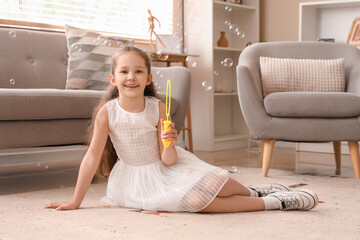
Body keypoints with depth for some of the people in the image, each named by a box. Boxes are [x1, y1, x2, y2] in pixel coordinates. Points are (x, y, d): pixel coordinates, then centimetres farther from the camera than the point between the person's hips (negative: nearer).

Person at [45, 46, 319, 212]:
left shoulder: (157, 108, -9)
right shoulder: (107, 111, -13)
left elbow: (168, 160, -8)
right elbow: (92, 158, -11)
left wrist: (169, 144, -31)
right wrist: (76, 202, -12)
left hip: (165, 167, 2)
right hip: (135, 177, -2)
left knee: (213, 182, -27)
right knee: (194, 200, -26)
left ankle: (252, 191, 8)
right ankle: (273, 202, -13)